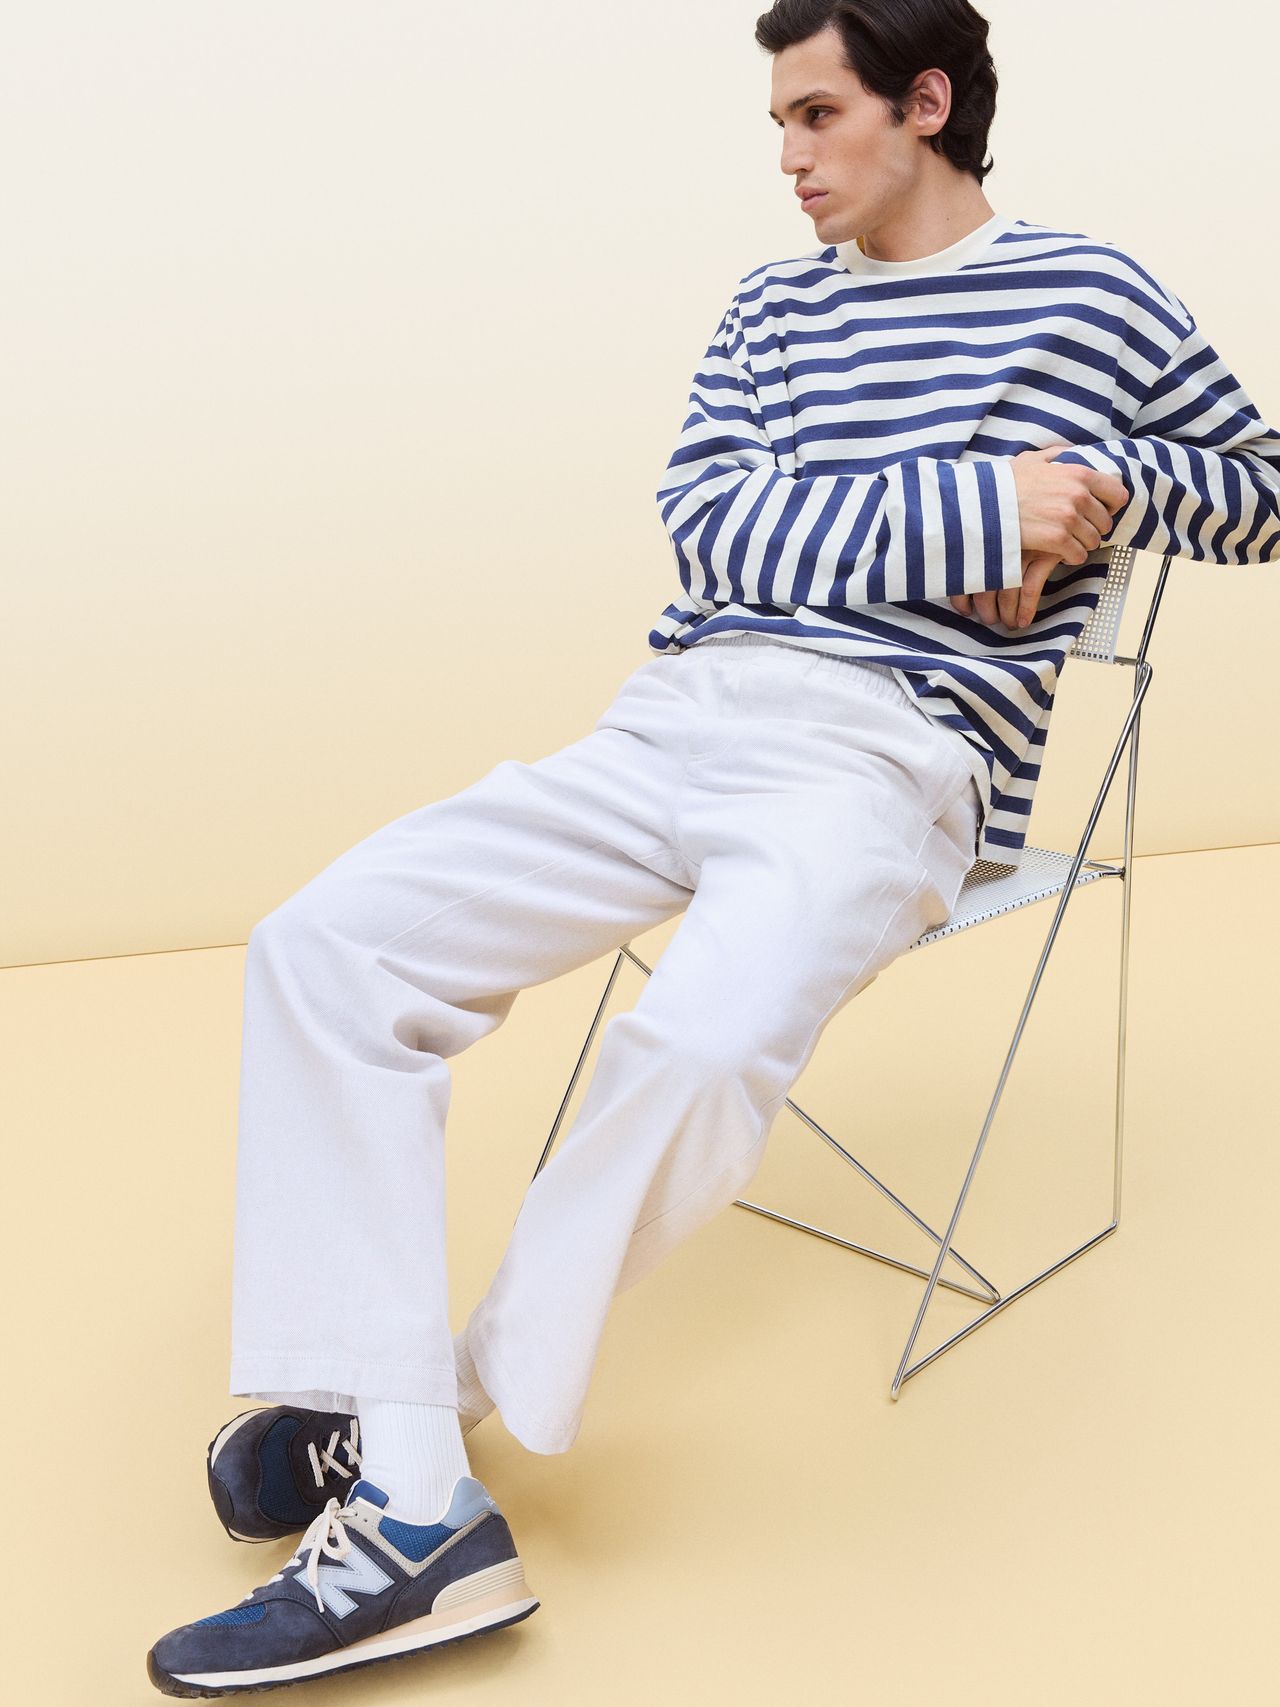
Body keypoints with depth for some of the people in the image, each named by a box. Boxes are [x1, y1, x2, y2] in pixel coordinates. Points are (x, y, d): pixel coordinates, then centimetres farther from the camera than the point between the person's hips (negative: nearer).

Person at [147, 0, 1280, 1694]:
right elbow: (711, 528, 5)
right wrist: (985, 507, -6)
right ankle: (411, 1513, -20)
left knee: (700, 1044, -37)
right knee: (325, 943, -16)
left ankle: (445, 1401, -10)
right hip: (672, 722, 5)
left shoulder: (1092, 299, 11)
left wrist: (1117, 483, 0)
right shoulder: (772, 306, 21)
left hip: (886, 760, -5)